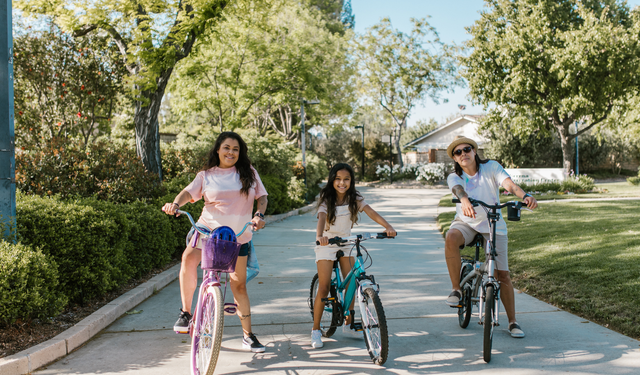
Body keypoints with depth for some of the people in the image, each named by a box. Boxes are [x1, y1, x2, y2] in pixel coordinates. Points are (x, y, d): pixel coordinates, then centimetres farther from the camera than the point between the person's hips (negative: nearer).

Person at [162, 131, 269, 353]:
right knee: (189, 258, -31)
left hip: (238, 235, 1)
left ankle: (248, 336, 15)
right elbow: (189, 192, -7)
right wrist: (175, 204, -29)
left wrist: (259, 215, -12)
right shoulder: (206, 175, 4)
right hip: (208, 228, -1)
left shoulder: (248, 173, 7)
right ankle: (186, 312, -16)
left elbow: (261, 196, 7)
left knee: (239, 284, 5)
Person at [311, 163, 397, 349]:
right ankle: (316, 330, 4)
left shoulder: (354, 199, -6)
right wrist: (320, 236, -53)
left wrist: (388, 226, -38)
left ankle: (348, 324, 21)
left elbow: (371, 212, -21)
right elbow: (321, 218, -32)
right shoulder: (326, 200, -14)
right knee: (324, 288, -7)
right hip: (327, 244, -4)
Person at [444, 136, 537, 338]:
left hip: (493, 225, 0)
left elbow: (509, 184, -24)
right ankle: (456, 289, -20)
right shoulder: (454, 177, -5)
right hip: (466, 222, 0)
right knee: (451, 238, -36)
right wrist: (465, 202, -54)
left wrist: (525, 196, -46)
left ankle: (512, 321, 15)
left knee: (503, 275, -1)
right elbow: (458, 190, -29)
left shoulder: (491, 167, -6)